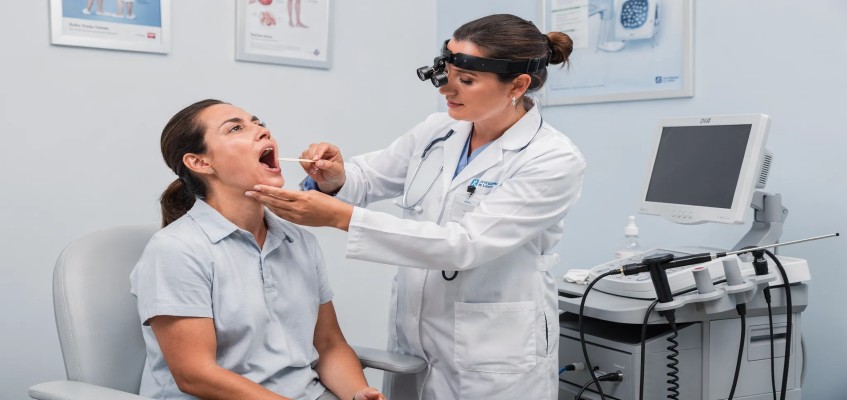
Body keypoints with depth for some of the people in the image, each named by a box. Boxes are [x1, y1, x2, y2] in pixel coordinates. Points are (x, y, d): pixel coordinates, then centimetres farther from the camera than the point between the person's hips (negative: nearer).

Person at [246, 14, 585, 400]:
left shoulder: (555, 161, -17)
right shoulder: (436, 131, 1)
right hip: (412, 339, 5)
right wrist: (333, 177, -17)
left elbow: (463, 245, -26)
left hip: (495, 359, -5)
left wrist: (341, 217, -31)